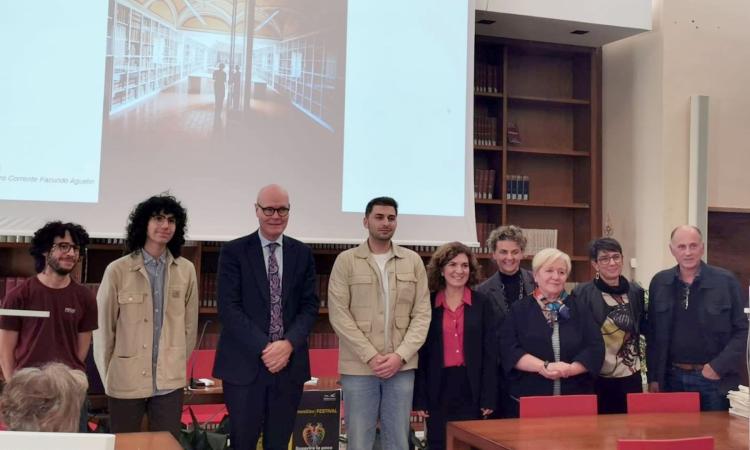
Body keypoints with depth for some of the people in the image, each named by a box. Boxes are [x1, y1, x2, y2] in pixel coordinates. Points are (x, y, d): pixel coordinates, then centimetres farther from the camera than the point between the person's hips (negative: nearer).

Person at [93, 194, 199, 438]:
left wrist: (177, 366, 10)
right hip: (125, 381, -2)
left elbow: (190, 326, 7)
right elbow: (103, 327, -1)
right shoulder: (117, 270, -7)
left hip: (170, 382, 2)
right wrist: (107, 377, 4)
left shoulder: (186, 270, 0)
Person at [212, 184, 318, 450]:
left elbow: (310, 306, 4)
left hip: (290, 363, 3)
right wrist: (264, 348, -15)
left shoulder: (303, 254, 9)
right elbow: (228, 308, -8)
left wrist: (289, 344, -12)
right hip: (245, 364, -2)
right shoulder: (234, 251, 0)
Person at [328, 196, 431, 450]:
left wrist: (400, 355, -9)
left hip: (402, 366, 2)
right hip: (359, 367, -2)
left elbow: (422, 314, 4)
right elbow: (338, 315, -6)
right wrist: (371, 357, -12)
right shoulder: (346, 261, 0)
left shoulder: (413, 261, 7)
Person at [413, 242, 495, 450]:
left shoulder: (482, 303, 3)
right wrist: (419, 398, -2)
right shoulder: (427, 304, 2)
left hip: (471, 389, 0)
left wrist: (488, 397, -4)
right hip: (438, 390, 0)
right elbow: (420, 353, 2)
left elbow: (489, 353, 1)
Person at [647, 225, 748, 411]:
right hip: (672, 378, 2)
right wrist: (653, 377, 5)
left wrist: (719, 366, -11)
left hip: (715, 379, -2)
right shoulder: (659, 282, 3)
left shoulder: (725, 281, -4)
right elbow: (652, 333, 8)